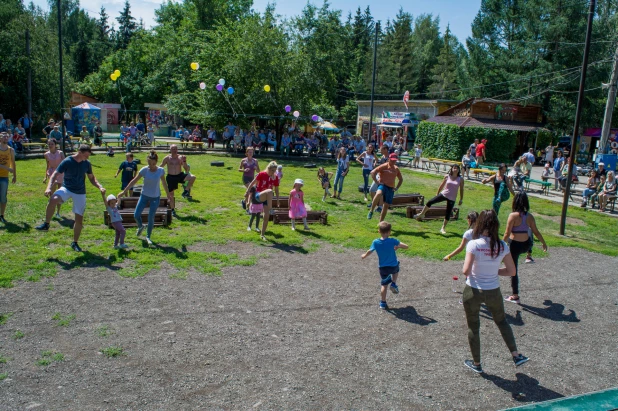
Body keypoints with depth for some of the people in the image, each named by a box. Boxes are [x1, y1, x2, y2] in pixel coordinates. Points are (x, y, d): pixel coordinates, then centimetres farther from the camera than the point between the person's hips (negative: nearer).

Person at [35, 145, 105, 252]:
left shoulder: (87, 164, -2)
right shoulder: (67, 161, -14)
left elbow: (91, 178, 10)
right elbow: (55, 175, -15)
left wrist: (100, 187, -7)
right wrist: (49, 187, -31)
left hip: (80, 193, 3)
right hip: (66, 188, -3)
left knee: (79, 219, 2)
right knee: (53, 199, -36)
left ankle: (75, 243, 20)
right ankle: (46, 225, -15)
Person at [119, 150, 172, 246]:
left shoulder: (161, 170, -9)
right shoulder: (144, 170, -12)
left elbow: (164, 183, 6)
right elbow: (134, 181, -6)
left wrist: (168, 194, 14)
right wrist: (124, 191, -7)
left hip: (155, 197, -1)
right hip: (144, 195, 1)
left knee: (151, 218, -1)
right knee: (136, 215, -2)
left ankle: (148, 237, 19)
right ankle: (140, 226, 33)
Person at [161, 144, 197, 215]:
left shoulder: (180, 158, -1)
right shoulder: (167, 158, -1)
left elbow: (187, 170, -1)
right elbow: (161, 167, 11)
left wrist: (184, 162, -15)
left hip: (180, 175, 0)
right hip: (170, 177, 0)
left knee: (192, 177, -25)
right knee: (171, 194, 5)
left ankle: (186, 192, -11)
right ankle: (173, 210, 22)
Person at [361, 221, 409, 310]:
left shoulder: (375, 242, -13)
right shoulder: (392, 241, -19)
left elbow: (369, 251, 2)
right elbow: (406, 247, -14)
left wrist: (364, 256, 22)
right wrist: (398, 246, 5)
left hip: (383, 268, 1)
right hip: (393, 266, -1)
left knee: (384, 285, 14)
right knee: (396, 270, 36)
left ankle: (383, 303, 16)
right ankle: (393, 284, 19)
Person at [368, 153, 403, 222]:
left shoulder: (396, 169, 12)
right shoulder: (384, 166, -5)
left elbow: (401, 179, 26)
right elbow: (372, 172, -12)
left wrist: (397, 188, 12)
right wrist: (377, 182, -14)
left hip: (391, 188, 6)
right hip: (383, 185, -5)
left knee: (386, 205, 5)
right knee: (378, 194, -39)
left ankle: (381, 222, 18)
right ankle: (371, 211, -26)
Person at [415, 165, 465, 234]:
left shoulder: (460, 179, -4)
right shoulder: (447, 176, 0)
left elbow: (461, 190, 3)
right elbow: (442, 186, 11)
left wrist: (461, 199, 3)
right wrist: (437, 194, 15)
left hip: (452, 199, -1)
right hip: (443, 194, 1)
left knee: (448, 213, 2)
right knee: (430, 202, -11)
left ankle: (443, 228, 17)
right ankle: (422, 214, 7)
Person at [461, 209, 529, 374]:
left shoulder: (473, 244, -19)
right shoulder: (502, 246, -8)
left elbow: (466, 271, -23)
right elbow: (511, 271, -3)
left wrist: (467, 272, -1)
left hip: (473, 291, -3)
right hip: (493, 292, 3)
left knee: (473, 327, 16)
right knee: (502, 322, 29)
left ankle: (476, 364, 29)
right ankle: (516, 355, 32)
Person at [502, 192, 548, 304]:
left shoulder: (513, 215, -18)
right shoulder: (530, 216, -4)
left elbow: (507, 234, -17)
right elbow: (536, 232, 4)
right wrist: (544, 243, 19)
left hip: (515, 245, -5)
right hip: (526, 245, 5)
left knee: (513, 270, 8)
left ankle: (515, 296, 15)